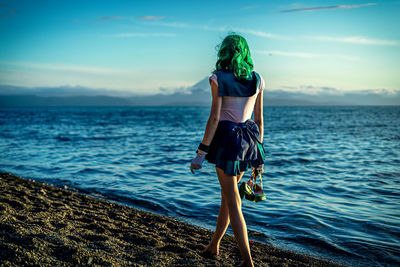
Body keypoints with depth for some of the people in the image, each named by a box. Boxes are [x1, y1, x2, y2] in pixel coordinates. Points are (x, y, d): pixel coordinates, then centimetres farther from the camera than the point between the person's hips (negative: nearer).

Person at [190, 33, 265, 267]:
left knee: (233, 200, 1)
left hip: (227, 138, -6)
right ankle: (214, 245, 36)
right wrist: (259, 150, 16)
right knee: (228, 193, 21)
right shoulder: (257, 80, 4)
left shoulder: (219, 79, -10)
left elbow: (214, 118, -15)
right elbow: (259, 118, 7)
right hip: (249, 139, 6)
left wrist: (201, 153, -11)